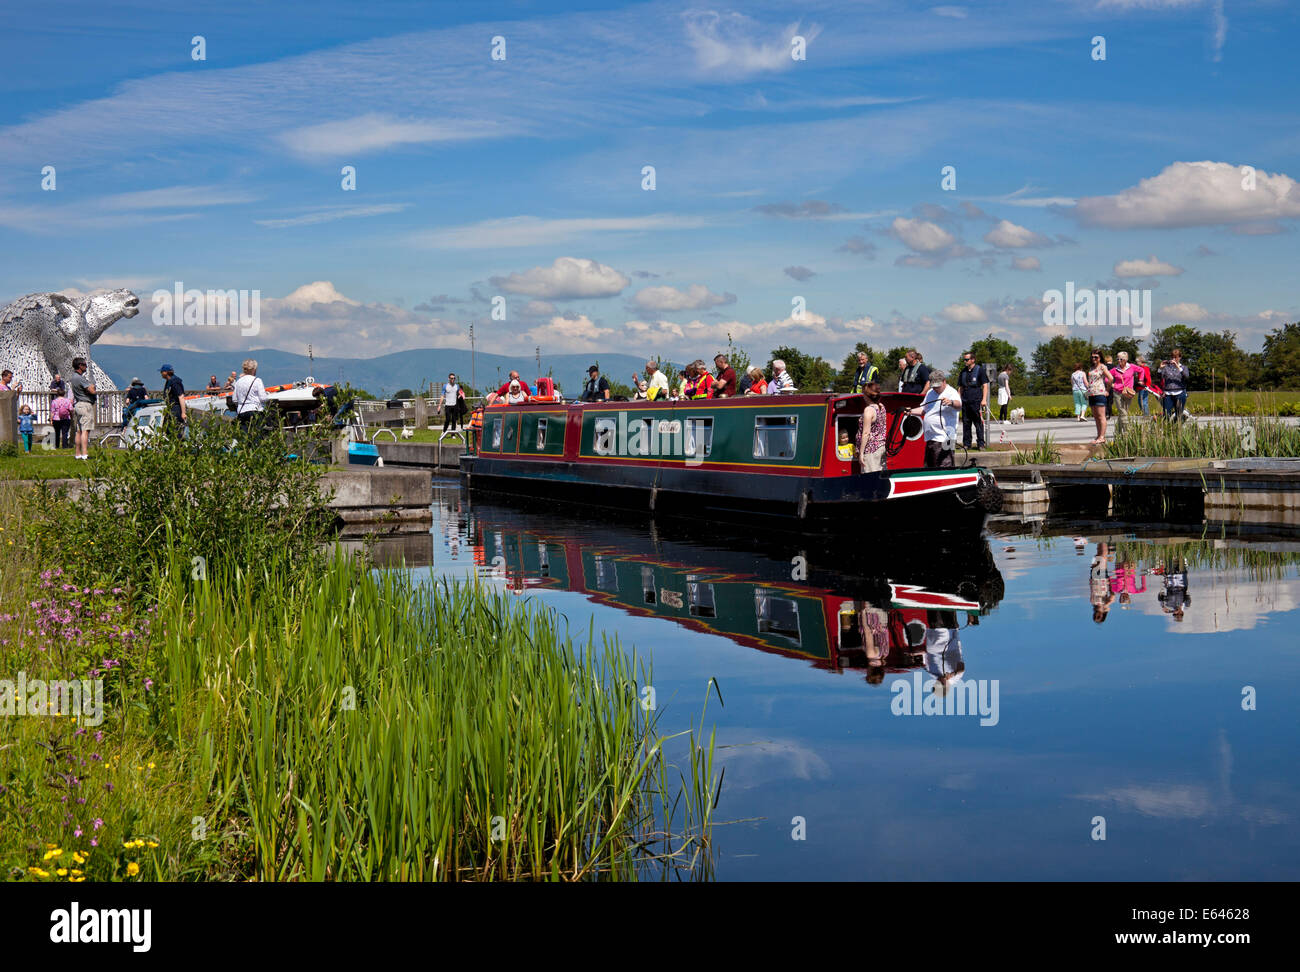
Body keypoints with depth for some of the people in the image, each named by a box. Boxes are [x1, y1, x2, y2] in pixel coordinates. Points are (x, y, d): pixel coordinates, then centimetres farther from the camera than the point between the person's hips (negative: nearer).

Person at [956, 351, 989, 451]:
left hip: (976, 401, -5)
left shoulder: (980, 370, 1)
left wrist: (984, 399, -12)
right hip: (965, 401, 5)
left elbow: (985, 385, -3)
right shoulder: (963, 372, 16)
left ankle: (980, 444, 0)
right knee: (965, 423, 5)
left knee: (979, 423, -4)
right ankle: (966, 444, 11)